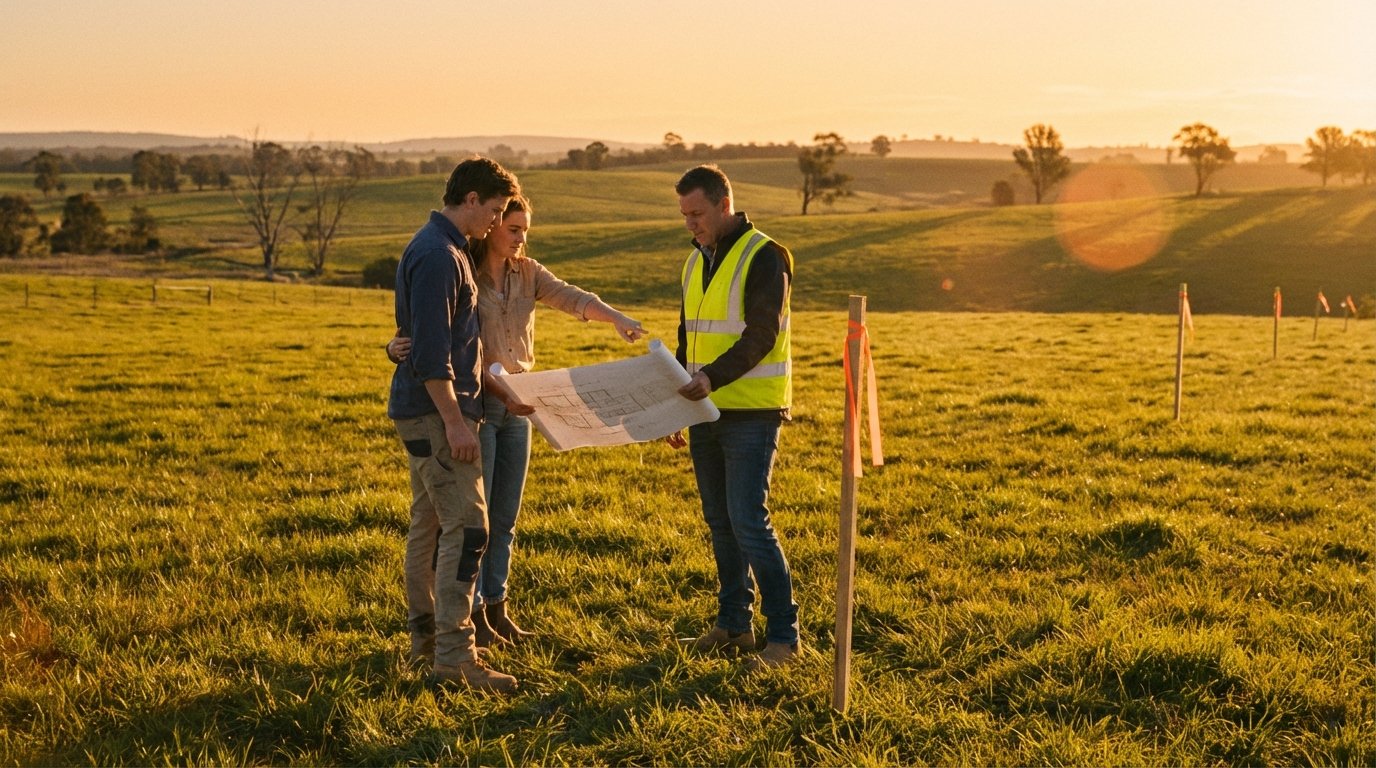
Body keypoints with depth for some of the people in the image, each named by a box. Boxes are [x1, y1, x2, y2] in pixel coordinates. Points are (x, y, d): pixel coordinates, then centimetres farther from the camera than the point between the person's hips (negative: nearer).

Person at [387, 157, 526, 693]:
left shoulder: (441, 248, 16)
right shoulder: (439, 256, -17)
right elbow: (430, 351, -23)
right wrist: (455, 421, -23)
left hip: (423, 409, 11)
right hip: (435, 409, -11)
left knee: (428, 524, 14)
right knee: (465, 526, -12)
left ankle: (424, 637, 23)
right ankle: (454, 653, -13)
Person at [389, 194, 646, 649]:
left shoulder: (527, 274, 6)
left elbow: (571, 298, -9)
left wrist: (616, 318, -28)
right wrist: (397, 348, -37)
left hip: (517, 407, 6)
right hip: (475, 405, -5)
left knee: (505, 517, 12)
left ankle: (497, 607, 22)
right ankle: (473, 613, 10)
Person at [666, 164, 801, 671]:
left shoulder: (764, 258, -11)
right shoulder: (696, 262, 14)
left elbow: (761, 336, -20)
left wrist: (714, 377, -32)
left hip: (751, 414, -8)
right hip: (707, 414, 8)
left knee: (748, 522, -11)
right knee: (720, 522, 12)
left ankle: (784, 635, -2)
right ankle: (733, 624, 22)